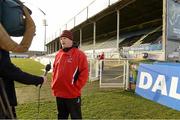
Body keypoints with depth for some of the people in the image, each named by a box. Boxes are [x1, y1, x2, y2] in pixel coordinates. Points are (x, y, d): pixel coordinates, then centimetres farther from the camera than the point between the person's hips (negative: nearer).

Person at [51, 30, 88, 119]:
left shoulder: (79, 54, -10)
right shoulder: (58, 54, 8)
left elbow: (84, 73, -13)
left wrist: (76, 88, -13)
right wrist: (54, 85, 9)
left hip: (73, 94, -6)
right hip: (59, 94, 6)